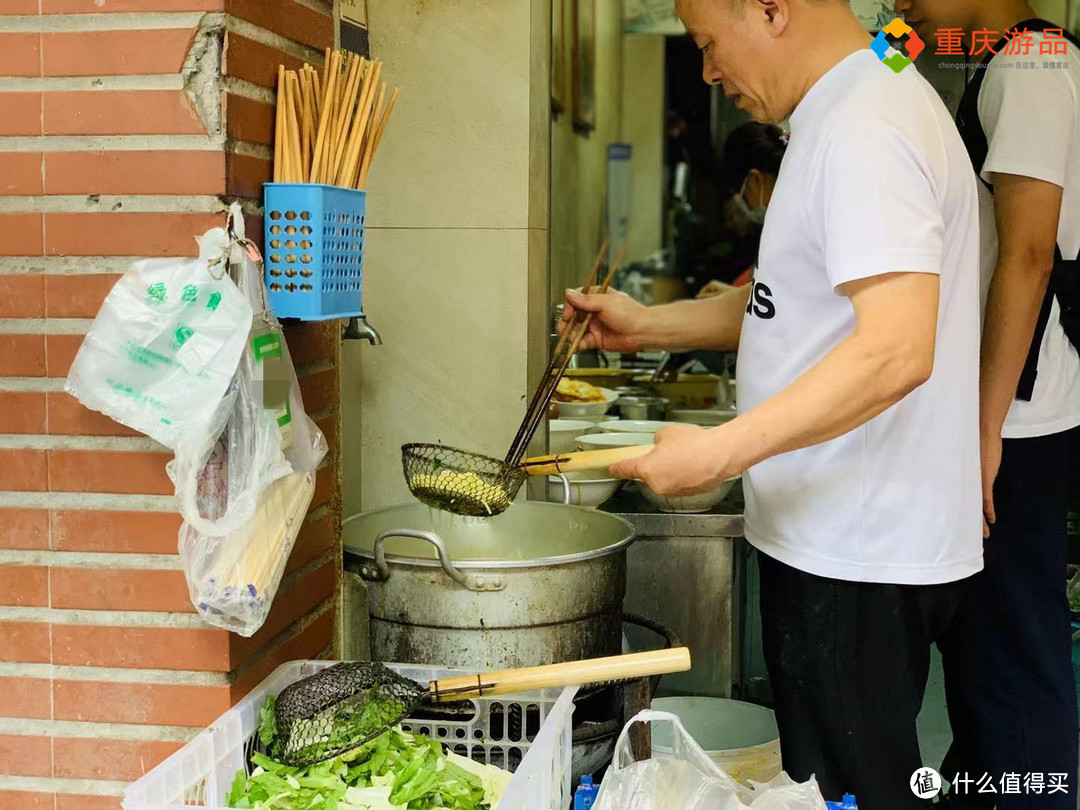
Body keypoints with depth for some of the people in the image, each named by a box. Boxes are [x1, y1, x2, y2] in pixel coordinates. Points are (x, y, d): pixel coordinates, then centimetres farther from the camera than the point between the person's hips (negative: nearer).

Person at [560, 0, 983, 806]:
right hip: (849, 537, 10)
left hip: (858, 555, -10)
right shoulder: (860, 109, 15)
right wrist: (648, 324, 15)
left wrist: (722, 452, -29)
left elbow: (895, 350, -29)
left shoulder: (864, 130, -19)